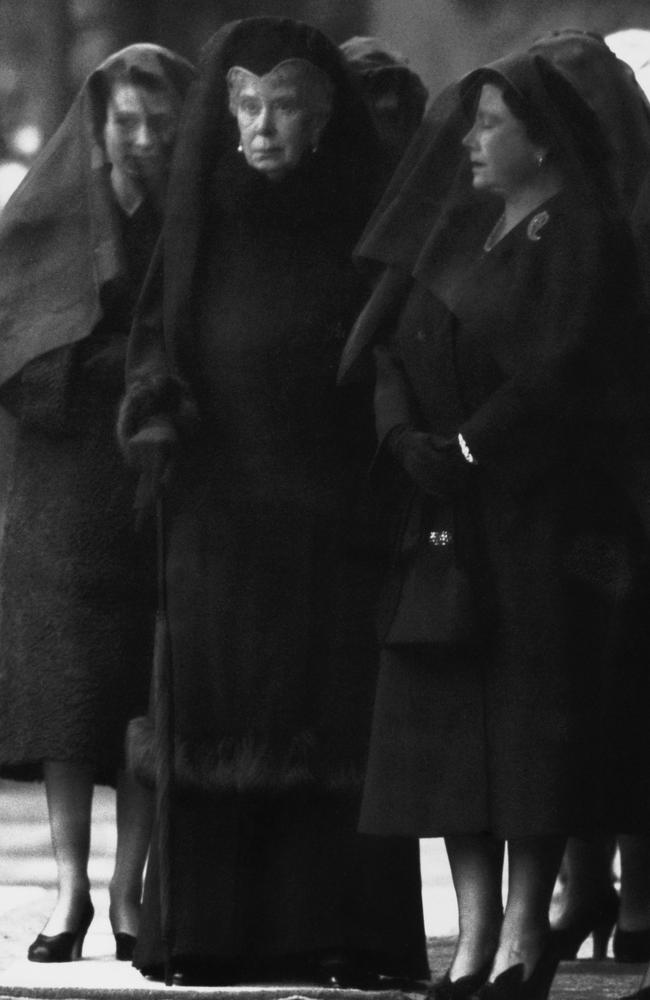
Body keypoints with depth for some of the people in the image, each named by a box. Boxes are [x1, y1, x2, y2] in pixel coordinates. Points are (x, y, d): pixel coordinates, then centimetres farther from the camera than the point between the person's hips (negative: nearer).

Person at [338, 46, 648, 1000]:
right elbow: (398, 348, 10)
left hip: (543, 502, -6)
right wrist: (404, 436, -8)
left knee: (533, 707, -5)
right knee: (447, 710, 2)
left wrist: (469, 447, -17)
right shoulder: (460, 230, 15)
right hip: (446, 512, 6)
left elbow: (562, 373, -14)